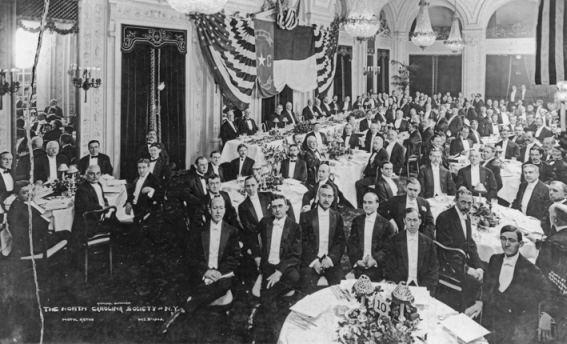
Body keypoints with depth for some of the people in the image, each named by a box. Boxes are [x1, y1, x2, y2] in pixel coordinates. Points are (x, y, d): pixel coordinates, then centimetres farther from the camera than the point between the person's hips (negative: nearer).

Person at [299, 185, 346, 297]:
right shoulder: (306, 216, 7)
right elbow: (303, 242, 2)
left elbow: (341, 242, 6)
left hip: (331, 261, 2)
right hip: (311, 261, -1)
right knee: (308, 288, -26)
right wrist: (314, 261, -11)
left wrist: (330, 258, -11)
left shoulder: (337, 217, 13)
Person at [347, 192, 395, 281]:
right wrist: (356, 260, -8)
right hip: (359, 268, 3)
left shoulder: (386, 224, -2)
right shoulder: (357, 221, 8)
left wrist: (375, 260, -15)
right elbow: (351, 243, 6)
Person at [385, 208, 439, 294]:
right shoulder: (394, 240, 5)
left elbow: (434, 268, 7)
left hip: (422, 287, 1)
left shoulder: (428, 242, 9)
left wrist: (426, 287, -8)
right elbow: (391, 267, 2)